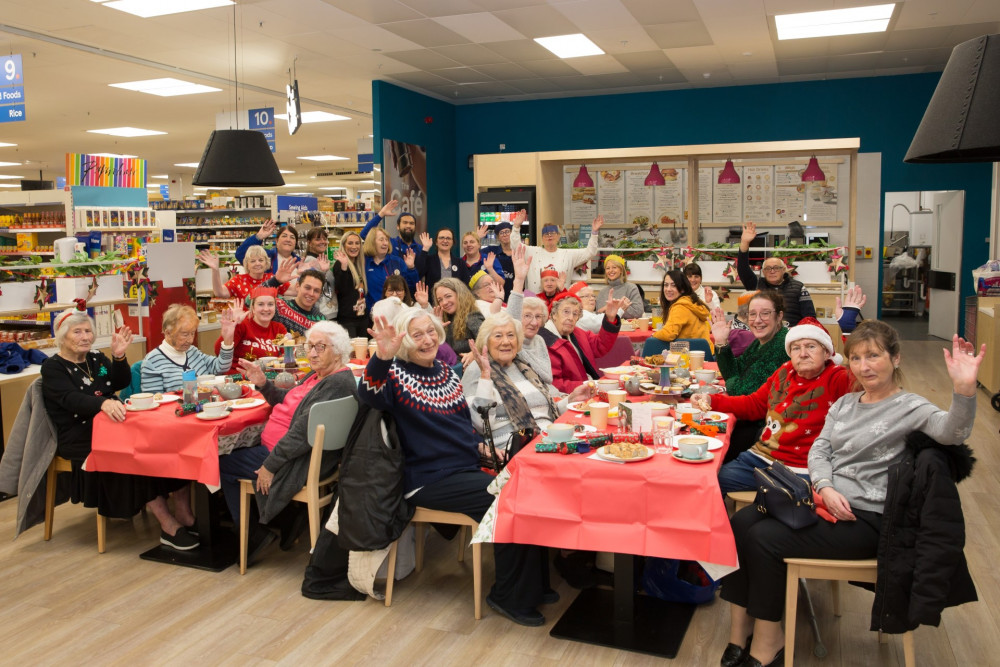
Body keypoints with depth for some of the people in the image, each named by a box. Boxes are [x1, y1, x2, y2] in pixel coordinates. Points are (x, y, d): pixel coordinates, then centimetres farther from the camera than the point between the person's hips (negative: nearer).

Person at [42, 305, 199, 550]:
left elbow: (122, 382, 4)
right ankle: (168, 526, -29)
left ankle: (185, 515, -25)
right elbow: (71, 399, -19)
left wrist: (119, 356, -14)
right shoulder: (53, 367, 0)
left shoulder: (96, 358, 17)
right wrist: (103, 403, -40)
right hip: (79, 438, -5)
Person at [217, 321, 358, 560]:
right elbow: (288, 401, 19)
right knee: (235, 449, 25)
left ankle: (255, 532, 13)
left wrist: (270, 465, -21)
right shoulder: (319, 375, 7)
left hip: (300, 464, -10)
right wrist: (263, 384, 1)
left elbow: (303, 433, -29)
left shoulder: (336, 384, -27)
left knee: (224, 464, 3)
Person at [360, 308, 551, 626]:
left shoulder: (447, 373, 14)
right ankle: (510, 596, -2)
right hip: (429, 479, -7)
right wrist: (381, 357, -47)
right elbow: (368, 394, -30)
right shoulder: (397, 375, -7)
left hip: (467, 468, 7)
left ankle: (534, 585, 6)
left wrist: (479, 446, 6)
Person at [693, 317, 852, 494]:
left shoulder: (836, 380, -8)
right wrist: (712, 400, 13)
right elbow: (755, 404, 22)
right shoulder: (785, 372, 11)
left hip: (798, 471, -6)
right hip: (760, 457, 6)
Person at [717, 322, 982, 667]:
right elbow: (819, 449, 8)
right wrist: (825, 488, -12)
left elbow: (952, 432, -28)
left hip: (865, 519, -7)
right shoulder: (845, 403, 13)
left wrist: (964, 388, -47)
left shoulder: (909, 407, -8)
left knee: (763, 538, -20)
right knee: (740, 523, -11)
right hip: (824, 501, 7)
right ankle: (741, 628, 0)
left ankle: (769, 639, -1)